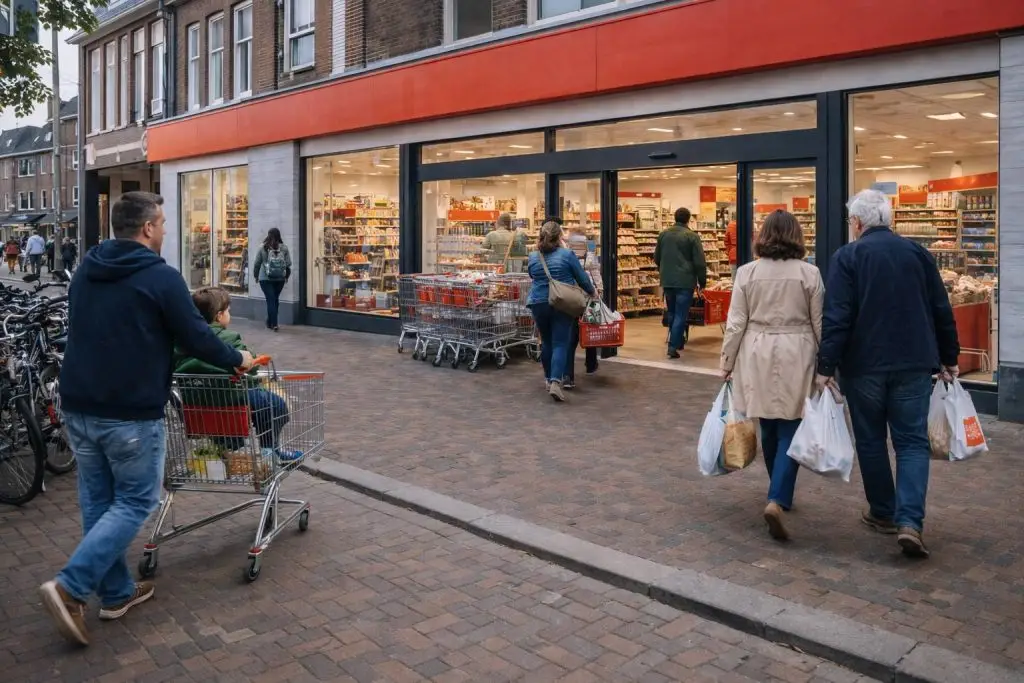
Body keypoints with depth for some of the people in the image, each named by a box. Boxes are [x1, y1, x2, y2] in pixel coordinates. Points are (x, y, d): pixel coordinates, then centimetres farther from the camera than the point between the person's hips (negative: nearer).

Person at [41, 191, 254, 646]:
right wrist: (237, 360, 9)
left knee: (97, 501, 14)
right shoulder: (161, 277, -12)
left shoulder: (85, 271, 10)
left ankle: (116, 592, 23)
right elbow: (196, 338, -8)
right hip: (130, 412, -7)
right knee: (134, 503, 5)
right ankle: (70, 588, -4)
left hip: (78, 405, 7)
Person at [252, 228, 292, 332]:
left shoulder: (263, 248, -6)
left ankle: (274, 324, -8)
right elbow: (288, 264, -2)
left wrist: (256, 275, 17)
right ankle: (270, 322, 26)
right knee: (275, 299, 15)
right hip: (280, 279, 2)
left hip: (265, 279, -2)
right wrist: (287, 276, 14)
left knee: (270, 300, 0)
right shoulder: (284, 248, -4)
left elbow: (257, 264, 1)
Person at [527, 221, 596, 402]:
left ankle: (549, 379, 29)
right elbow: (582, 278, 1)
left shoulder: (533, 257, 3)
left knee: (546, 342, 18)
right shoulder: (567, 255, -6)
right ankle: (555, 382, -17)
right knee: (560, 343, -4)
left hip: (539, 303, 4)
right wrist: (592, 292, 18)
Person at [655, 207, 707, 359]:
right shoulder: (691, 236, -9)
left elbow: (657, 258, 17)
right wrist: (702, 281, 1)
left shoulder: (663, 234, 7)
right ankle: (673, 346, -9)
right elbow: (699, 262, -10)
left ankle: (677, 340, 32)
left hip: (667, 281, 5)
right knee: (680, 315, -3)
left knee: (672, 313, 19)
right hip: (685, 281, -5)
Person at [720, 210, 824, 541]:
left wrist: (727, 362, 7)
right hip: (796, 356, -2)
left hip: (757, 355, 2)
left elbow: (736, 323, -2)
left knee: (769, 427, 16)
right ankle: (777, 500, -13)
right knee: (790, 430, 1)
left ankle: (780, 494, 32)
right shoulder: (809, 273, -3)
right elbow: (819, 324, 2)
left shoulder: (747, 272, -2)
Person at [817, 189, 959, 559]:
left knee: (871, 441, 12)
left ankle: (883, 513, 23)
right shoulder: (918, 253, 6)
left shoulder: (847, 257, -6)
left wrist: (826, 367, -11)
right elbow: (942, 311, 10)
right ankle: (909, 520, -9)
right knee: (912, 442, 5)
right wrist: (949, 358, 19)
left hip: (864, 366, -2)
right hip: (913, 365, 3)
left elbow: (837, 317, -13)